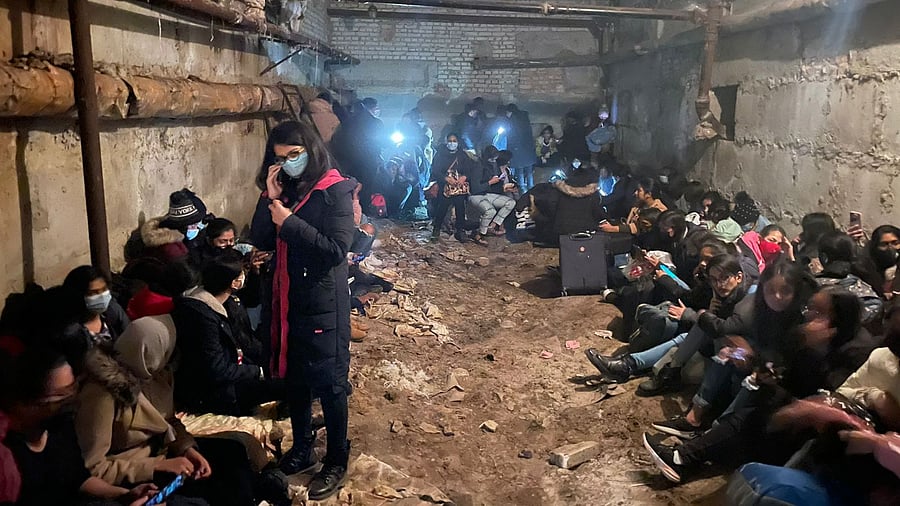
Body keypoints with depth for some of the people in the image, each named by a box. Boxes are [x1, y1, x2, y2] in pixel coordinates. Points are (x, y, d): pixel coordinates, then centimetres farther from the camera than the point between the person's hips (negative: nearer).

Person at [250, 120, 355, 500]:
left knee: (328, 382, 4)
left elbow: (337, 250, -21)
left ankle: (337, 461, 21)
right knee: (294, 378, 17)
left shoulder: (336, 190, -13)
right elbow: (261, 241, 2)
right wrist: (269, 198, -11)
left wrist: (289, 222, -22)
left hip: (324, 302, -6)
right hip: (289, 298, 6)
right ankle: (302, 448, 35)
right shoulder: (284, 189, 7)